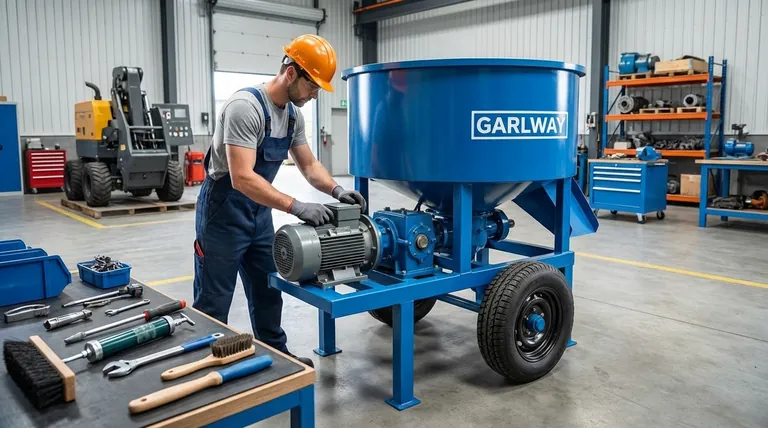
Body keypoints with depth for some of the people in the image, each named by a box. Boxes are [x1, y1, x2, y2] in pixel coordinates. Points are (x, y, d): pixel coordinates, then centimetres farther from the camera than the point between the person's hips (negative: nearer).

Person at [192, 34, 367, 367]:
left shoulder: (293, 115, 2)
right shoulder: (246, 106, -27)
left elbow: (308, 165, 9)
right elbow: (242, 178, -34)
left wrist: (336, 190, -9)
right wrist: (296, 207, -37)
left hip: (258, 213, 9)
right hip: (224, 213, -9)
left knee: (268, 292, 18)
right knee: (214, 303, 1)